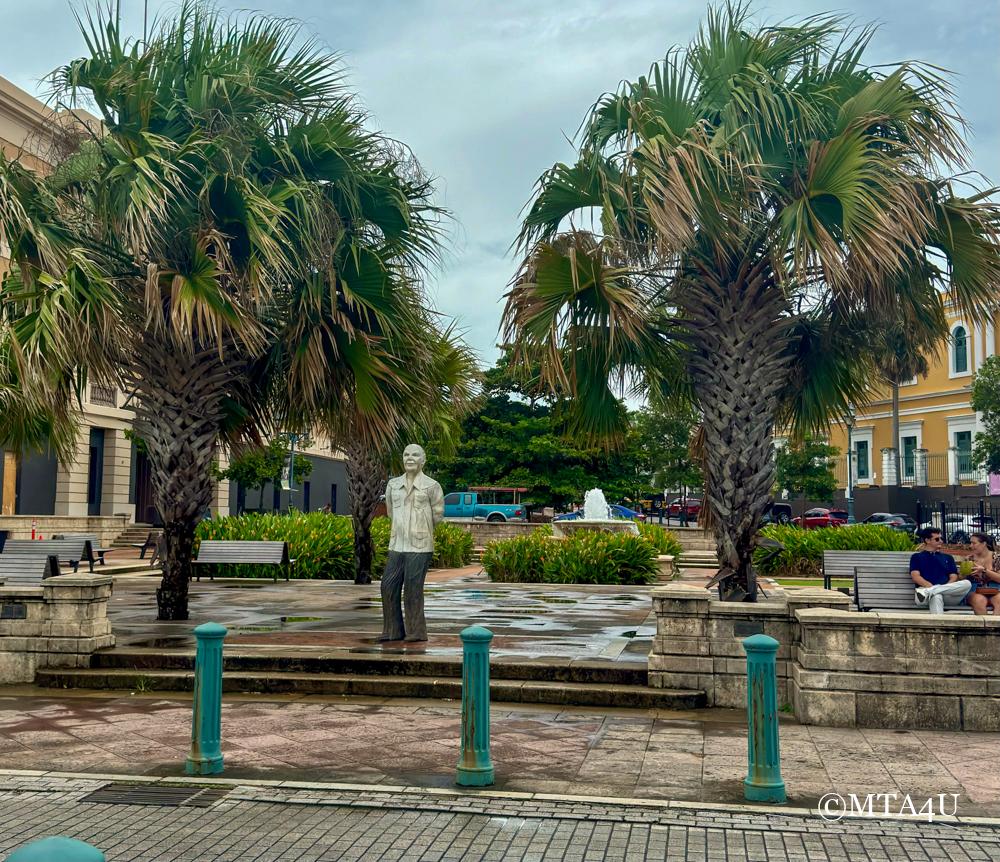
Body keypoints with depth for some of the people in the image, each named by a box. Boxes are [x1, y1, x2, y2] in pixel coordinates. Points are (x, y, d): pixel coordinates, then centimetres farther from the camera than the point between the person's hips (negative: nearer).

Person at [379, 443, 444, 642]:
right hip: (396, 545, 5)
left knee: (412, 590, -4)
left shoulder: (431, 486, -4)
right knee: (388, 587, 4)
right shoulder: (393, 484, 9)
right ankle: (393, 631, 16)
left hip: (420, 547, -5)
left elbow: (438, 514, 5)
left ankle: (416, 632, 9)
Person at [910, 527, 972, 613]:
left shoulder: (948, 557, 28)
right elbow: (915, 577, 4)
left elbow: (953, 578, 15)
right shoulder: (917, 557, 19)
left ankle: (928, 592, -38)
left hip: (948, 595, 4)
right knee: (936, 597, -40)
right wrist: (932, 586, -17)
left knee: (967, 583, -28)